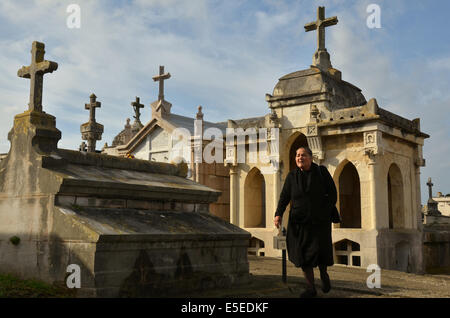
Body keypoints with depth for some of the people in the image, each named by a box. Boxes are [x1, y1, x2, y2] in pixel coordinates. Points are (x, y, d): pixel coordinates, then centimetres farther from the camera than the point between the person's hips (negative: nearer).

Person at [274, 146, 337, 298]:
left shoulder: (321, 172, 2)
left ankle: (324, 274, 25)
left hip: (319, 221, -2)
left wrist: (326, 210, -6)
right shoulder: (292, 176, 5)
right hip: (299, 222, 2)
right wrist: (278, 214, -12)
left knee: (320, 250, -8)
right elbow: (284, 197, 1)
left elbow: (332, 193, 5)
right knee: (303, 254, -1)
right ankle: (310, 288, 10)